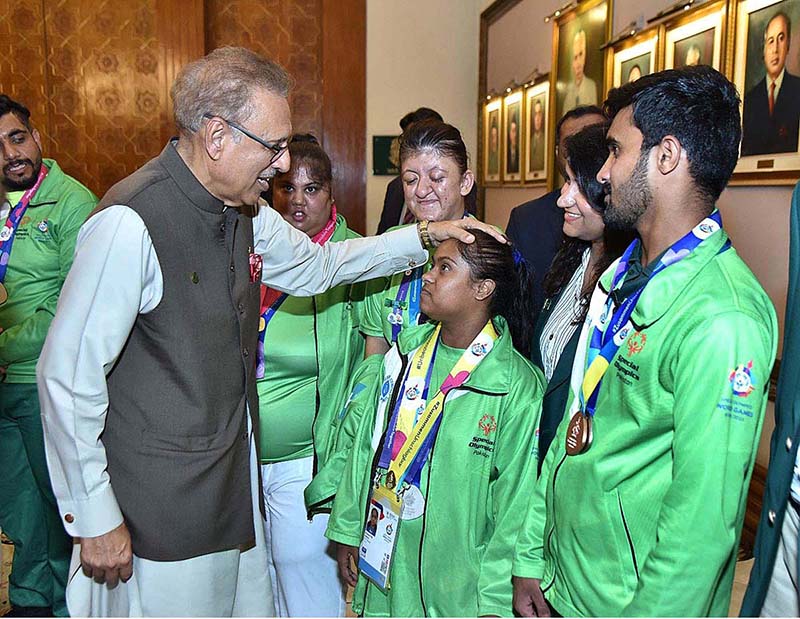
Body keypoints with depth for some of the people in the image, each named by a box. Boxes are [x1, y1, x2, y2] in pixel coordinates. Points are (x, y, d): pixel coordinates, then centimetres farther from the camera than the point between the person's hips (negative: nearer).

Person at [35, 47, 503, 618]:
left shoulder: (242, 210, 2)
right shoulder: (131, 223, -22)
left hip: (236, 479, 8)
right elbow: (69, 376, -18)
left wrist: (425, 236, 11)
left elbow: (315, 265, 18)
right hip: (160, 514, -7)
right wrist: (95, 520, -13)